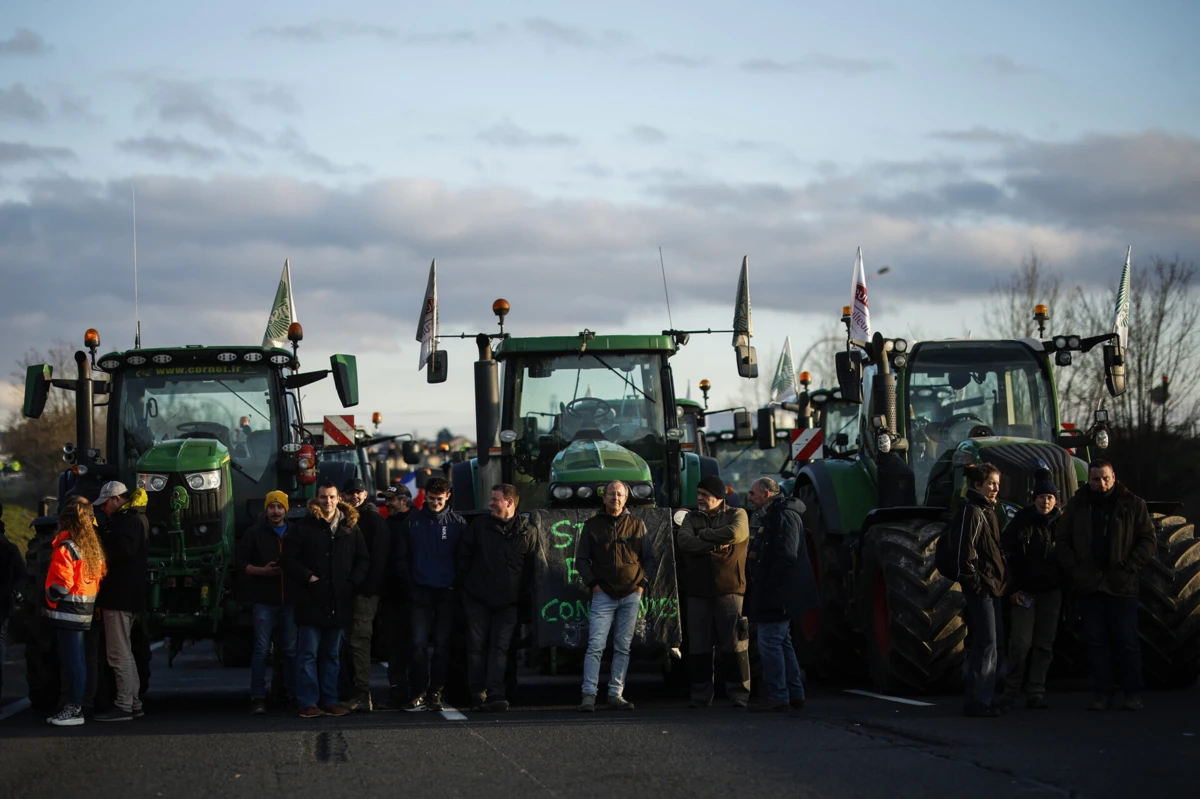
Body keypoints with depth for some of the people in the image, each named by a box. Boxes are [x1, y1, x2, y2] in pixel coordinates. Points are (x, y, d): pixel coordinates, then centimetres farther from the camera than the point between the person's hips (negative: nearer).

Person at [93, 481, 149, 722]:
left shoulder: (128, 520, -14)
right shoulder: (134, 518, 20)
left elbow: (123, 551, -27)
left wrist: (101, 556, -12)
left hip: (120, 596, -11)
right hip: (127, 595, 11)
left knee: (118, 653, -9)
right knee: (124, 652, 16)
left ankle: (124, 706, -8)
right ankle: (134, 703, 20)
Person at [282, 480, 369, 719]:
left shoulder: (350, 527, 9)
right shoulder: (304, 527, -2)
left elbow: (362, 560, 13)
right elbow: (290, 559, -4)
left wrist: (352, 582, -1)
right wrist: (308, 578, -13)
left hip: (339, 602, 4)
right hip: (311, 601, -4)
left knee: (332, 655, 11)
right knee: (308, 654, -4)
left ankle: (329, 701, 16)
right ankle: (308, 702, -1)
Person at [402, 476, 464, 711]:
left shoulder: (457, 523, 3)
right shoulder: (414, 520, 5)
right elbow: (405, 555, 8)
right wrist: (409, 582, -1)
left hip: (447, 592, 0)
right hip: (422, 590, 0)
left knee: (442, 645, 3)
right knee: (419, 643, -7)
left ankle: (436, 692, 9)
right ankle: (417, 693, -5)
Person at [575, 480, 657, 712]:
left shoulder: (637, 525, 10)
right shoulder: (592, 525, 7)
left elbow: (651, 558, 14)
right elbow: (581, 559, 9)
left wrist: (642, 583, 2)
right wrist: (592, 583, -2)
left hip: (631, 595, 2)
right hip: (603, 595, -2)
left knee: (623, 647, 3)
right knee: (595, 645, -11)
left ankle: (616, 693, 8)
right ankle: (589, 695, -12)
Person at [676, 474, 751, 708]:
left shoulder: (736, 515, 7)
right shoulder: (692, 518, 15)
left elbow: (734, 533, -16)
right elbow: (684, 541, -4)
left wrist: (703, 535, -5)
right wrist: (714, 545, -13)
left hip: (728, 590, -3)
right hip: (698, 592, 3)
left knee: (734, 645, -4)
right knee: (698, 647, 4)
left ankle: (739, 694, 1)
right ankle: (701, 695, 10)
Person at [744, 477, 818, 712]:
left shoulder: (784, 516, -15)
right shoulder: (773, 516, 20)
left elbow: (785, 558, -23)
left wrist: (771, 592, -24)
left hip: (777, 594, -11)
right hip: (773, 595, 11)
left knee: (770, 643, -10)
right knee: (782, 644, 15)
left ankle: (776, 697, -8)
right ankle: (795, 695, 19)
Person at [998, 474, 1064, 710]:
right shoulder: (1022, 521, -2)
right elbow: (1005, 553, -1)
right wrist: (1013, 588, -6)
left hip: (1051, 591, 2)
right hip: (1025, 591, -2)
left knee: (1044, 643, 3)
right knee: (1020, 642, -7)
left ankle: (1036, 692, 8)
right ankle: (1011, 690, 4)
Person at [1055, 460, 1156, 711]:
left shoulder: (1132, 505, 2)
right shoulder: (1077, 506, 8)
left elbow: (1149, 540, 2)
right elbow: (1061, 541, 10)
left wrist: (1129, 566, -10)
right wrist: (1074, 567, -4)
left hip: (1122, 586, -2)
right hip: (1088, 586, 2)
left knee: (1127, 641, -1)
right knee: (1096, 641, 5)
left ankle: (1133, 693, 5)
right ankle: (1102, 693, 10)